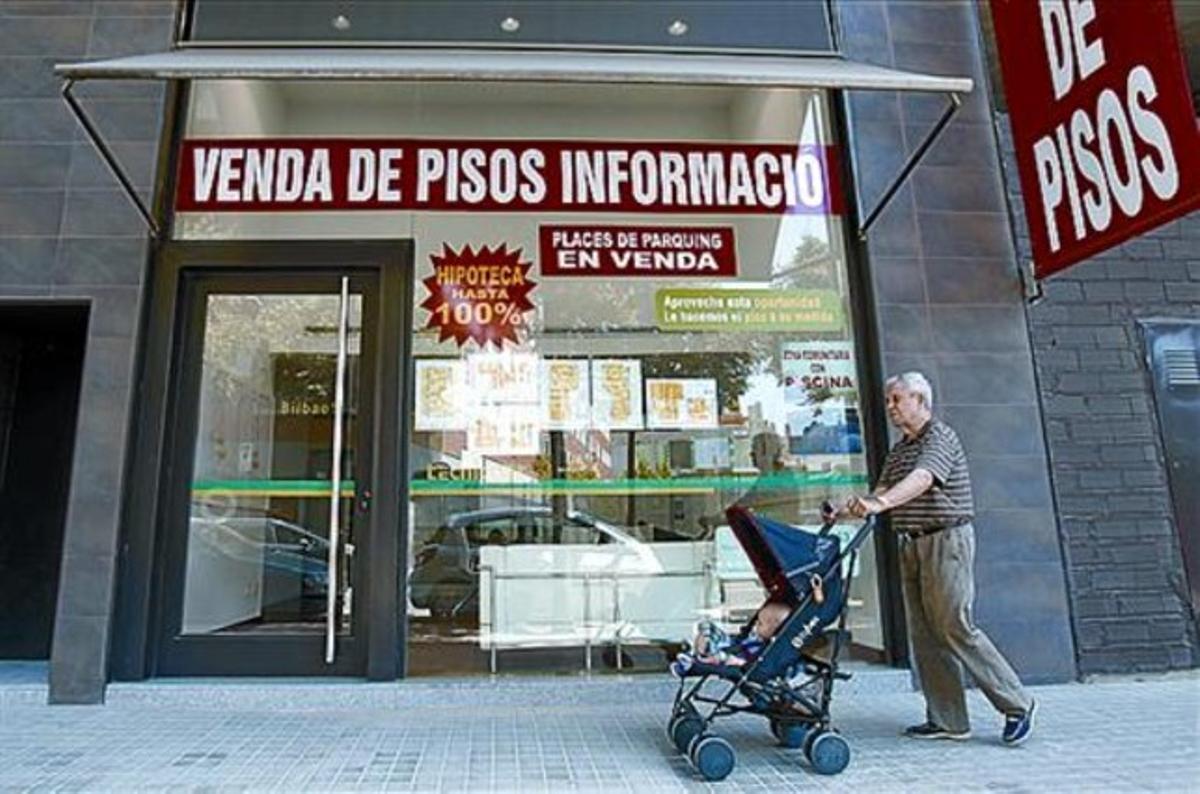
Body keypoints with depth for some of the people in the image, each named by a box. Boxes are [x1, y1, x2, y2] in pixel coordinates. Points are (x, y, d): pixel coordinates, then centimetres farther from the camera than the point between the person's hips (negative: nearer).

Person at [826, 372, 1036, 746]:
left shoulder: (940, 437, -10)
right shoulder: (898, 450, 17)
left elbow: (922, 479, -28)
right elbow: (884, 489, 10)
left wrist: (879, 503, -43)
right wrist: (848, 509, -7)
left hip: (947, 540, -8)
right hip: (912, 545, 8)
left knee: (954, 627, -7)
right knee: (923, 634, 7)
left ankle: (1016, 704, 11)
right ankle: (948, 720, 14)